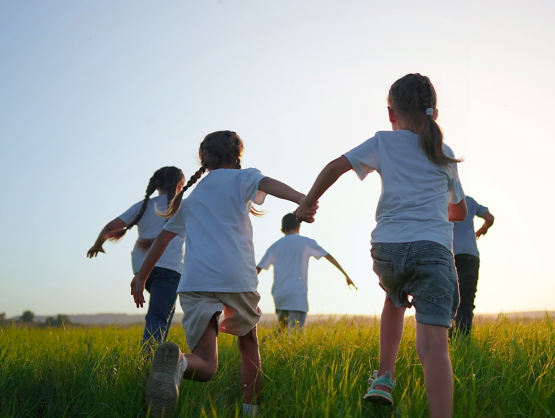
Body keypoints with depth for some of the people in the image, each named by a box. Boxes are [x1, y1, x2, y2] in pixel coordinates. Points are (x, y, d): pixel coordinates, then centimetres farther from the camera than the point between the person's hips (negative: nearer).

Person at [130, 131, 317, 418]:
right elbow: (268, 184, -9)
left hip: (195, 283, 3)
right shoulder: (241, 177, 14)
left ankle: (176, 362, -37)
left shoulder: (192, 195, 29)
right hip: (237, 278, -3)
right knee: (248, 346, 24)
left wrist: (141, 277, 39)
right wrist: (301, 199, -29)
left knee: (205, 366, -4)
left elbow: (163, 236, 32)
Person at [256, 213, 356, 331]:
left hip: (279, 295, 4)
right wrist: (345, 274, 11)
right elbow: (329, 256, 5)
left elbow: (258, 269, 10)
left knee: (282, 333, 18)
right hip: (297, 295, -4)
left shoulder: (275, 246, 15)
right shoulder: (306, 242, 8)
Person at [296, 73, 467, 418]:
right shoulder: (445, 154, 21)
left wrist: (307, 203, 14)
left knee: (395, 301, 33)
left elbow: (336, 166, 2)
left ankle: (385, 378, 26)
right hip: (433, 248, -1)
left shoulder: (383, 142, 14)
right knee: (434, 343, -11)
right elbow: (460, 212, 31)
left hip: (387, 247, 1)